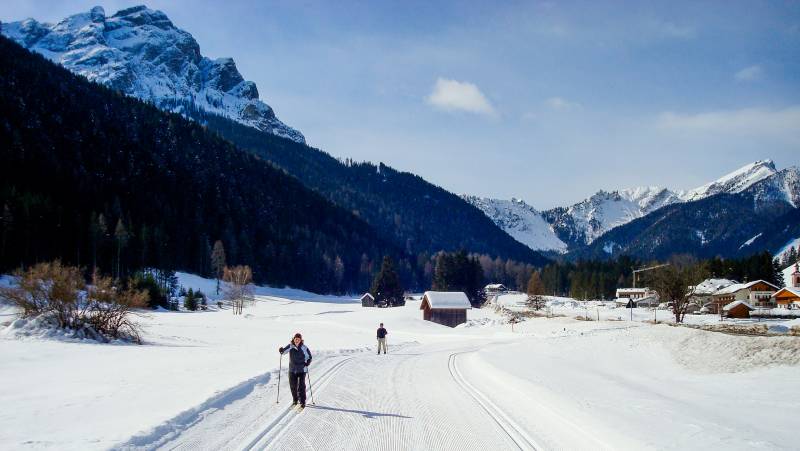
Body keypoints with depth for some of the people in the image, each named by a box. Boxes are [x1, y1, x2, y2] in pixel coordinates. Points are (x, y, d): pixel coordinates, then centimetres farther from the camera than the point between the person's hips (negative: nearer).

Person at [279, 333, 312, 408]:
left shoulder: (304, 348, -5)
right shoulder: (290, 346, -2)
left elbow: (309, 357, 5)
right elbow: (284, 351, -14)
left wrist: (308, 362, -13)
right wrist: (281, 350, -36)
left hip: (302, 370, -2)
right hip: (292, 370, 2)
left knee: (301, 386, -7)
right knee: (293, 386, 10)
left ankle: (302, 402, -1)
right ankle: (295, 400, 28)